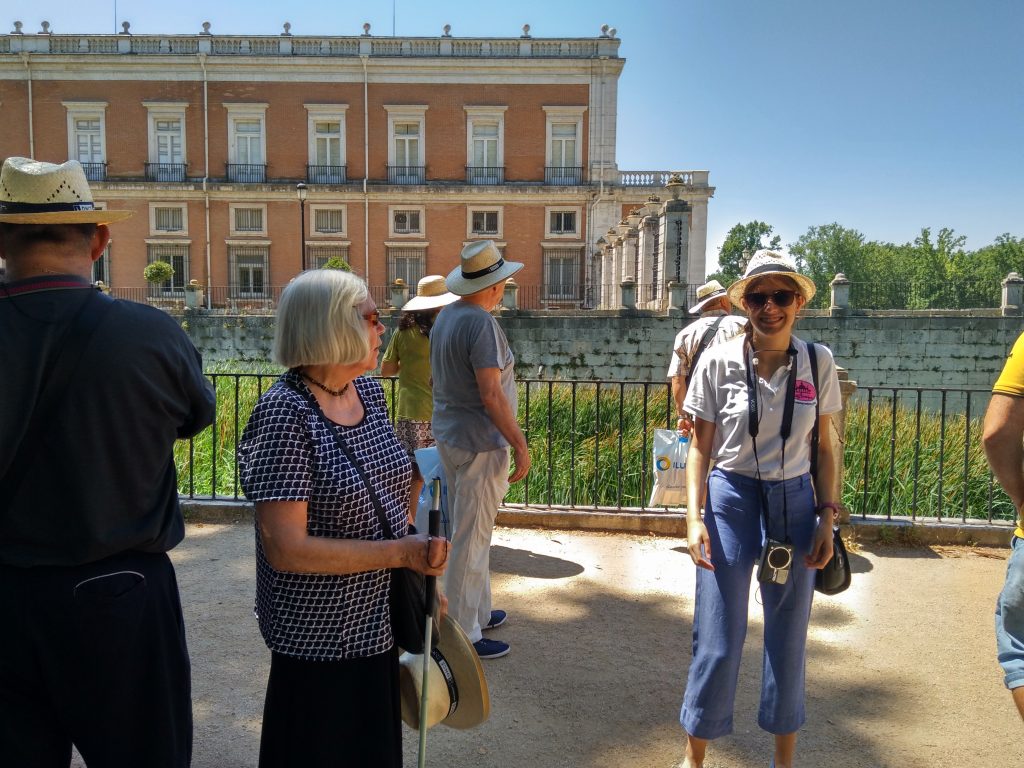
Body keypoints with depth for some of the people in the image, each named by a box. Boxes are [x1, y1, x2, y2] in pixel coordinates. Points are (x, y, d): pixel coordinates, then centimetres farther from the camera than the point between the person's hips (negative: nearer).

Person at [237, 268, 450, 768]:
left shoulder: (369, 391, 1)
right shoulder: (285, 414, -23)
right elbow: (286, 548, -25)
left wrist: (422, 572, 11)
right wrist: (400, 553, -25)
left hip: (379, 622, 7)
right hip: (319, 637, -7)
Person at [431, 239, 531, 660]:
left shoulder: (446, 316, 9)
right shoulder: (481, 323, -20)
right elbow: (490, 394, -24)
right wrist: (519, 444, -18)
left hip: (448, 436, 10)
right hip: (479, 443, -10)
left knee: (466, 531, 20)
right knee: (471, 538, 0)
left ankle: (477, 612, 35)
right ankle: (462, 633, 10)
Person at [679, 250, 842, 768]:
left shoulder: (817, 362, -1)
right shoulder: (719, 362, -7)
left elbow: (824, 448, 6)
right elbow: (700, 447, -3)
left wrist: (827, 517, 0)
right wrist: (694, 517, -12)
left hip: (795, 502, 2)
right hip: (731, 498, -2)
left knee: (789, 639, 13)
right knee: (718, 642, 2)